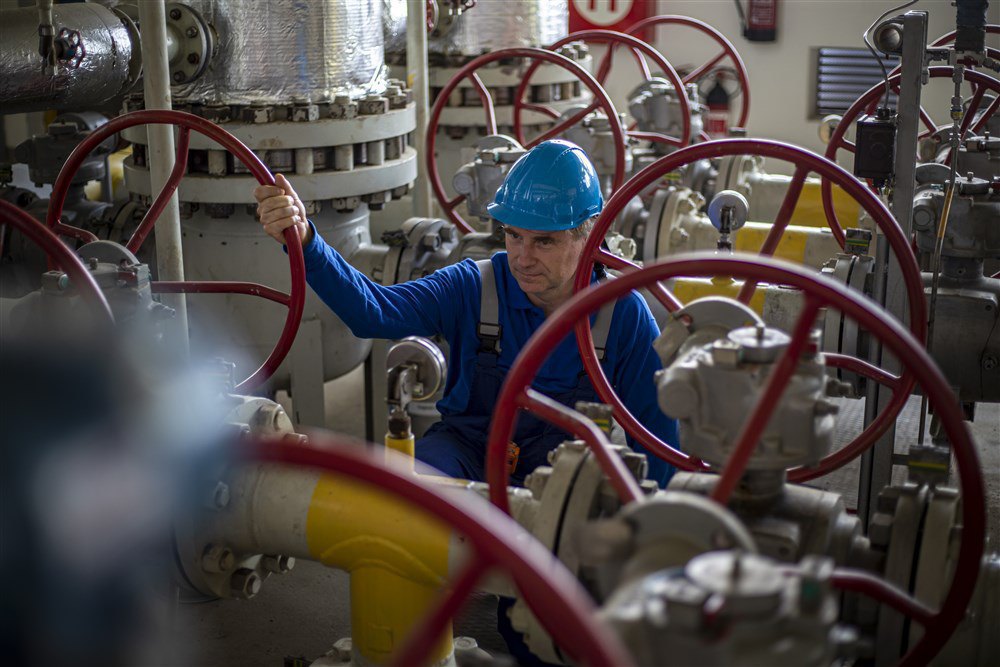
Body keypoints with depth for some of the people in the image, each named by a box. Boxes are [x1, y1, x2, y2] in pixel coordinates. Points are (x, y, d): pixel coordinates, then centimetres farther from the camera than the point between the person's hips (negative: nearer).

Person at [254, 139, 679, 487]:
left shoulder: (623, 315, -8)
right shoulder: (474, 288, -8)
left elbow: (657, 438, 1)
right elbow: (373, 312, -24)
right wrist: (304, 242, -39)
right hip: (466, 454, 0)